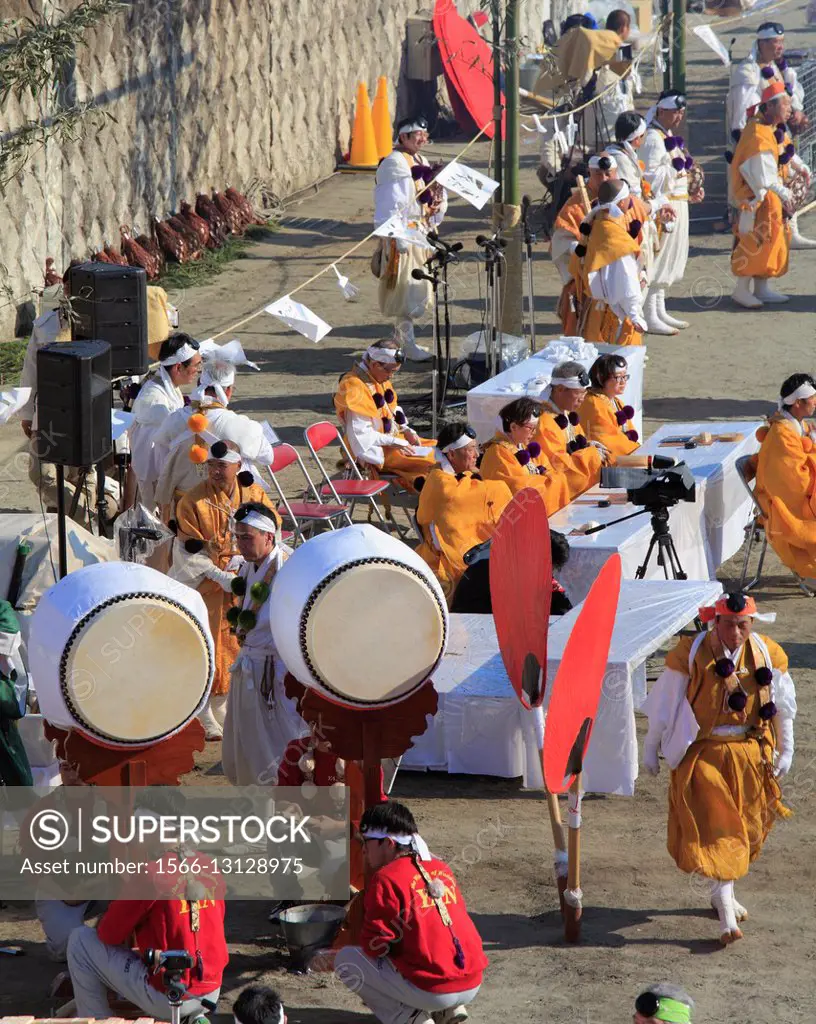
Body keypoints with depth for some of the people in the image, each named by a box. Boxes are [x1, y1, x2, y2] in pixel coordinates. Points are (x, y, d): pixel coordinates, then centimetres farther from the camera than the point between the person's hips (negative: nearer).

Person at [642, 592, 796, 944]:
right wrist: (651, 747, 2)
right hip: (704, 754, -4)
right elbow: (664, 703, -3)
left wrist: (785, 750, 11)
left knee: (745, 830, 14)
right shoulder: (691, 654, -13)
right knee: (714, 830, -12)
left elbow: (783, 707, 10)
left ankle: (723, 893, 35)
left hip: (751, 755, 4)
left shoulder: (767, 655, -3)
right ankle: (727, 915, -14)